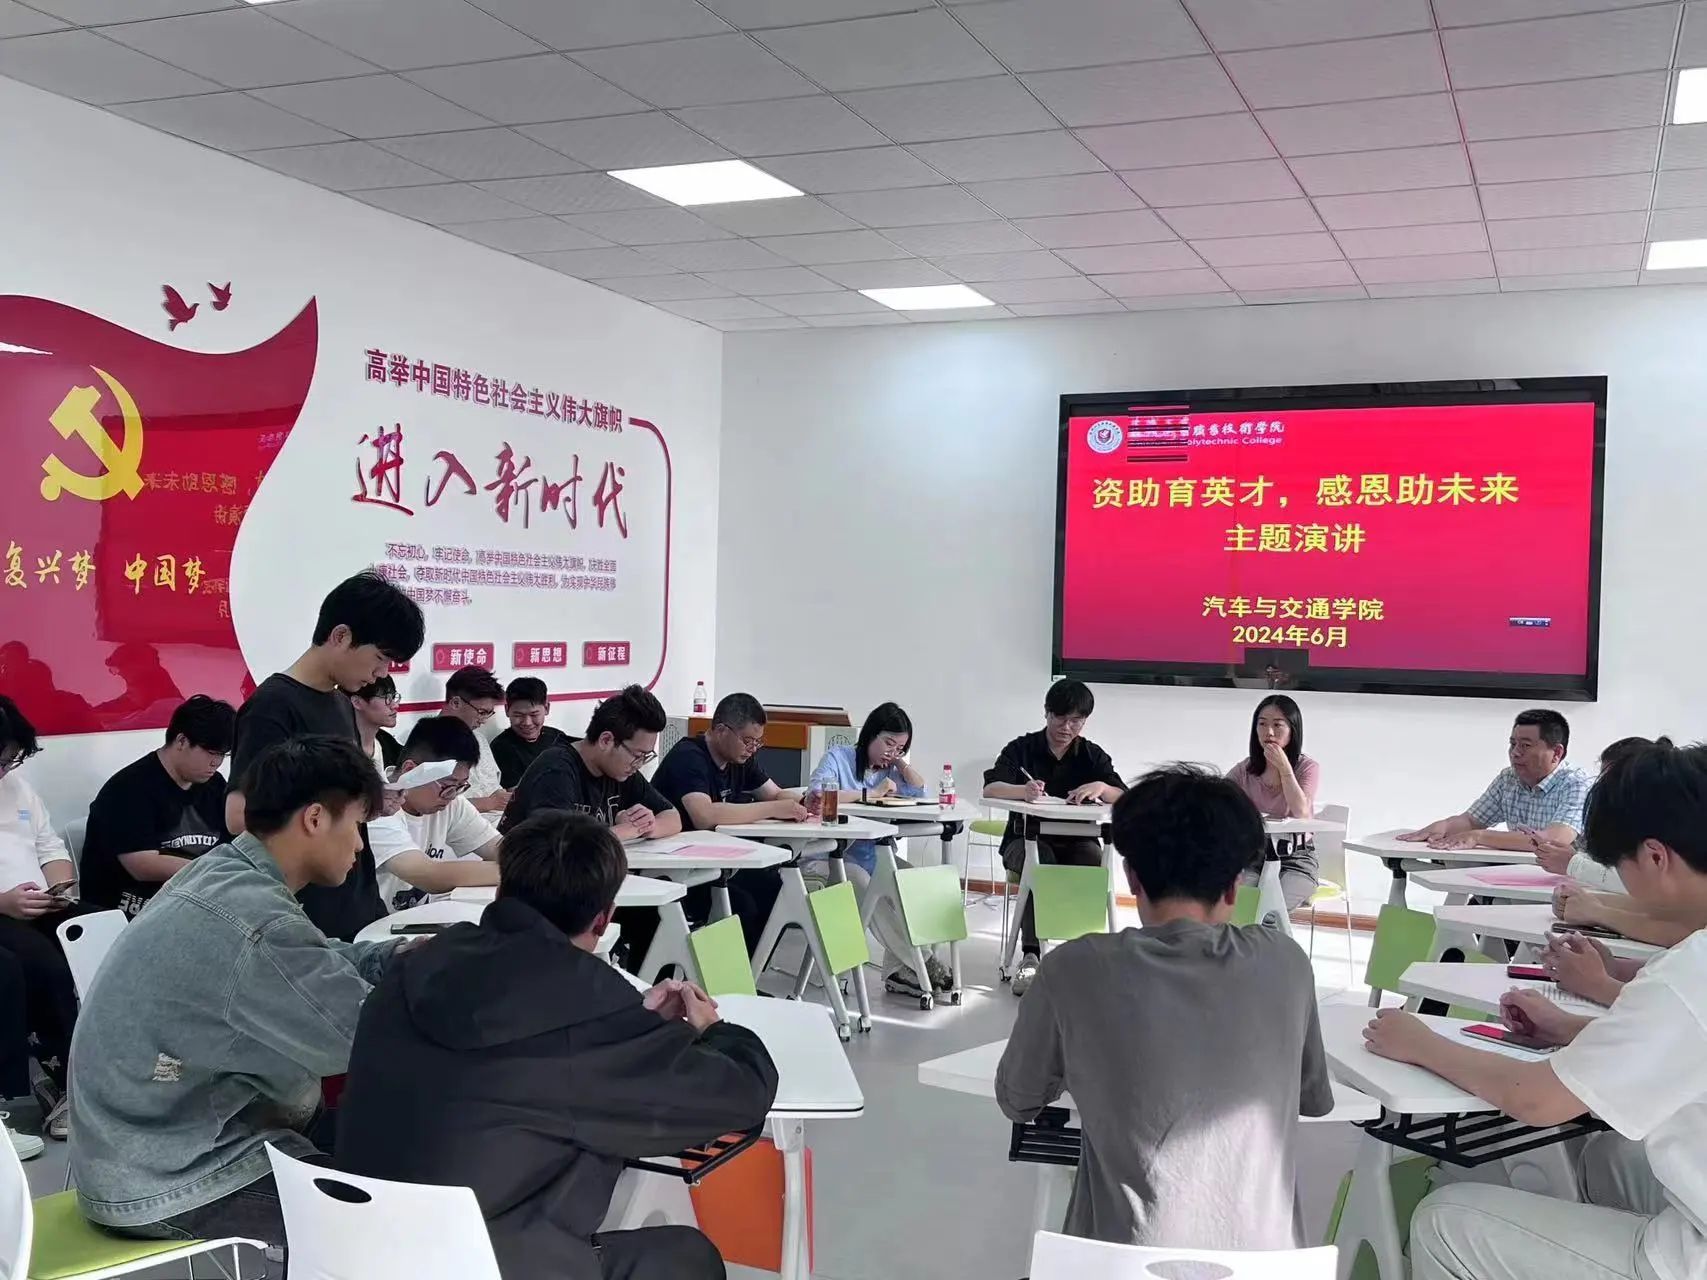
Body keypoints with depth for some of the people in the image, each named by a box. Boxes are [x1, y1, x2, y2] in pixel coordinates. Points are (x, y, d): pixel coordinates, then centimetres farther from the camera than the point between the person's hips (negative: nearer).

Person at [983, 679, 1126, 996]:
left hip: (1077, 842, 2)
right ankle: (1030, 955, -36)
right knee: (1040, 861, -35)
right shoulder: (1022, 748, 2)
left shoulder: (1092, 755, 8)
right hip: (1026, 839, -2)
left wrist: (1102, 787, -28)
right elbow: (990, 789, -14)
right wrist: (1022, 790, -37)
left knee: (1094, 862, -32)